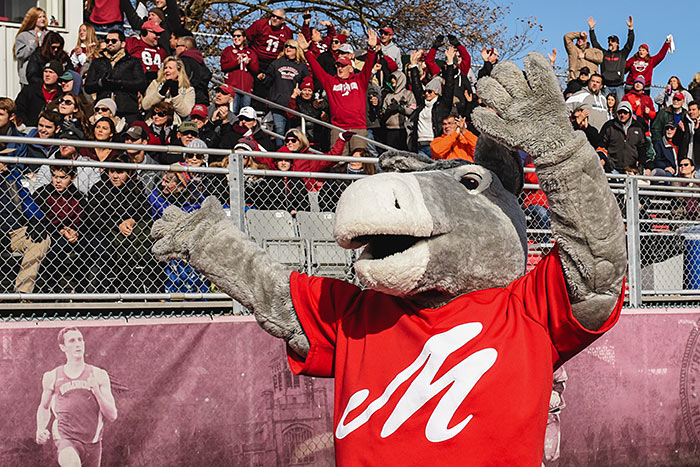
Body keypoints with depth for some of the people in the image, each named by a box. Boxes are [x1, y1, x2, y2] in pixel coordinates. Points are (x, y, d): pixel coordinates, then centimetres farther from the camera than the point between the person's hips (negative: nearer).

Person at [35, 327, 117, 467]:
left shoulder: (99, 375, 4)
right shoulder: (52, 377, 5)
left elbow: (112, 416, -1)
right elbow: (44, 407, 23)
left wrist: (97, 392, -16)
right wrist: (40, 430, 5)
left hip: (93, 442, 3)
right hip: (66, 438, -3)